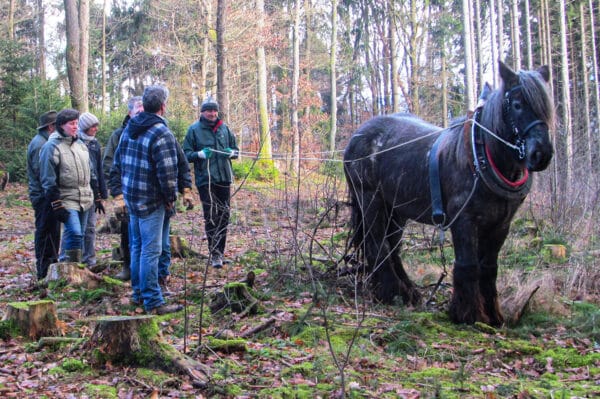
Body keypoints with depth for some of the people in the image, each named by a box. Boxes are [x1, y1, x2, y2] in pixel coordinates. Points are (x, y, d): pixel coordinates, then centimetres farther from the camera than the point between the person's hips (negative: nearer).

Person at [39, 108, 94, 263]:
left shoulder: (80, 145, 14)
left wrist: (92, 195, 21)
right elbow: (48, 180, -11)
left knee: (79, 236, 10)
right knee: (74, 233, -19)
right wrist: (56, 205, -15)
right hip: (67, 200, -7)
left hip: (85, 199, 7)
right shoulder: (52, 146, -8)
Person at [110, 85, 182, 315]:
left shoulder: (130, 128, 8)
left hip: (131, 197, 8)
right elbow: (167, 172, -20)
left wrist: (119, 189, 20)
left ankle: (138, 293, 29)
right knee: (150, 250, -4)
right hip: (151, 201, -8)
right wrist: (171, 197, -7)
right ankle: (153, 302, 1)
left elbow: (117, 163, 15)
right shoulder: (161, 134, -18)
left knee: (137, 246, 18)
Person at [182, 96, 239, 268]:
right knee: (211, 217, -8)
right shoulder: (194, 130, -1)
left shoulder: (224, 129, 9)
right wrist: (200, 154, -19)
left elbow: (236, 149, 17)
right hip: (205, 180, -4)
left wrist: (231, 152, -6)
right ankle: (215, 254, -5)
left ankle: (220, 252, 22)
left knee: (224, 216, 10)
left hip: (224, 178, 4)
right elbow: (186, 154, 0)